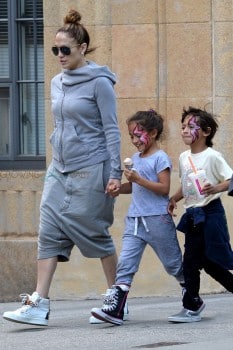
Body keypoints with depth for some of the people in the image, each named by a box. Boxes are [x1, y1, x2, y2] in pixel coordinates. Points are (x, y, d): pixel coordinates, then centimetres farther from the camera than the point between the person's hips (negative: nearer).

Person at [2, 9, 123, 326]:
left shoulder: (99, 83, -8)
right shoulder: (57, 83, 12)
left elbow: (111, 130, -9)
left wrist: (115, 173, -13)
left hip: (90, 170, -7)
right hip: (59, 170, 7)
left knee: (96, 234, 0)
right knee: (50, 233, -3)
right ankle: (39, 305, -7)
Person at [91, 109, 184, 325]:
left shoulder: (160, 158, -8)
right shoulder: (136, 158, 14)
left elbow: (164, 188, -17)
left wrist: (138, 179, -23)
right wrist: (118, 189, 6)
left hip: (157, 219, -6)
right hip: (135, 219, 6)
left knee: (173, 263, 8)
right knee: (125, 263, -7)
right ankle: (114, 309, -15)